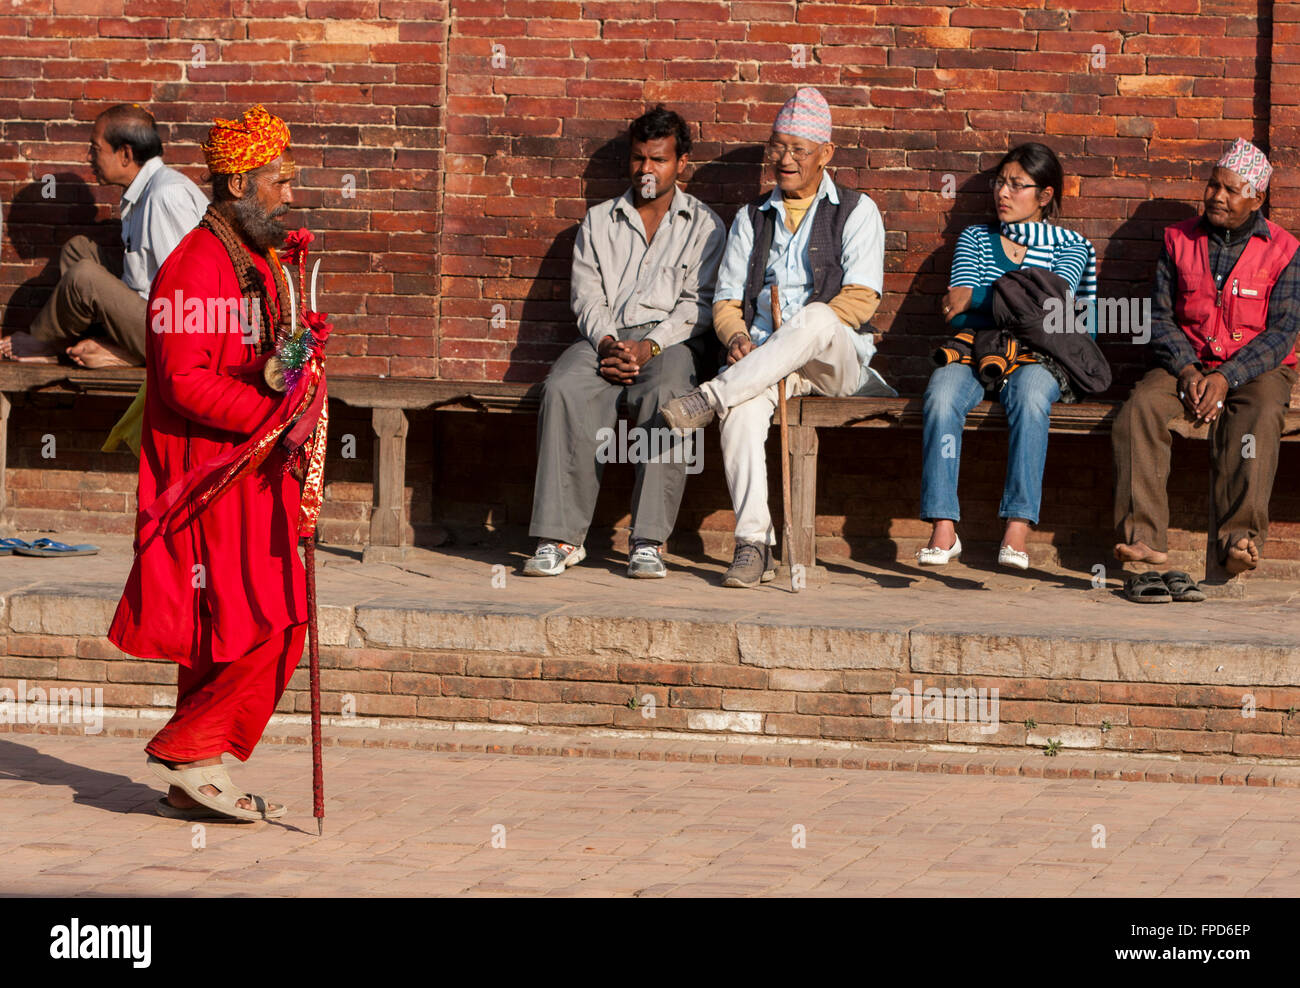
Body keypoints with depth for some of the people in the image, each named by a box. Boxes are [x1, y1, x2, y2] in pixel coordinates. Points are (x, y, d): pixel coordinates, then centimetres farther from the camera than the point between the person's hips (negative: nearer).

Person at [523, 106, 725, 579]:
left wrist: (648, 346, -15)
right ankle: (561, 536, -32)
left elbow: (698, 304, 1)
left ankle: (649, 541, -37)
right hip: (605, 339, 2)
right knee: (564, 390, -31)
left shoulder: (703, 226, 13)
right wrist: (607, 343, -11)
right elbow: (587, 297, 11)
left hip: (670, 341, -2)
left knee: (665, 395, -37)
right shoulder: (598, 222, 21)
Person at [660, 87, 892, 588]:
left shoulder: (856, 211, 11)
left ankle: (711, 397, -39)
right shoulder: (752, 218, 23)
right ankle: (753, 543, -40)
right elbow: (726, 301, 17)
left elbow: (860, 298, -3)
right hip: (762, 362, 2)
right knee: (743, 408, -35)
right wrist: (739, 339, -7)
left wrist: (797, 338, -15)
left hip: (838, 361, -2)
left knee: (817, 318, -40)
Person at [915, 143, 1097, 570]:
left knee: (1030, 398, -38)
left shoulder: (1069, 247, 15)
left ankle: (1017, 531, -42)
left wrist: (976, 300, -7)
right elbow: (956, 310, 7)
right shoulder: (975, 238, 22)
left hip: (1036, 358, -2)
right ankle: (943, 529, -37)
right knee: (942, 395, -33)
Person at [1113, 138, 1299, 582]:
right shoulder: (1179, 240, 9)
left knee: (1259, 417, -36)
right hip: (1188, 362, 2)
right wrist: (1187, 371, -12)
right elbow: (1160, 316, 7)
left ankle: (1240, 540, -47)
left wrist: (1226, 378, -19)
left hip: (1257, 368, -2)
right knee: (1140, 408, -28)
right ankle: (1143, 537, -37)